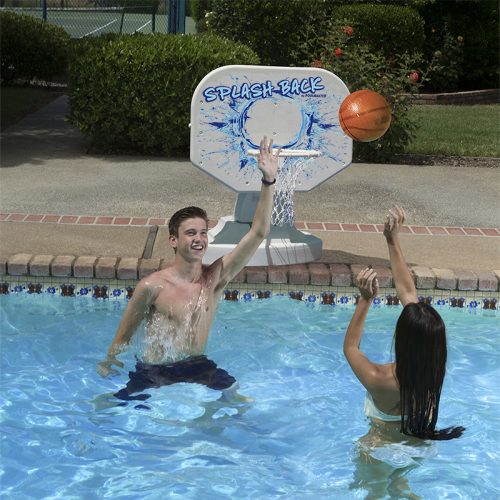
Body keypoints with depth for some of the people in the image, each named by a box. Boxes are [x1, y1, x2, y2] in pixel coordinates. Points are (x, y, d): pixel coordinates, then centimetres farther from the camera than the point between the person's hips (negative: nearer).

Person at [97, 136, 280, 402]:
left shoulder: (215, 278, -8)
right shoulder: (152, 287, -17)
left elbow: (258, 232, -13)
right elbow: (124, 335, -3)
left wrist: (268, 181, -20)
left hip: (198, 364, 4)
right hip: (154, 370, -3)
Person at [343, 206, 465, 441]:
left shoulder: (379, 379, -37)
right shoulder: (433, 365, -23)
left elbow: (350, 347, -14)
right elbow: (408, 292, -14)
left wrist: (365, 300, -25)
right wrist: (393, 241, -11)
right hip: (421, 440, 4)